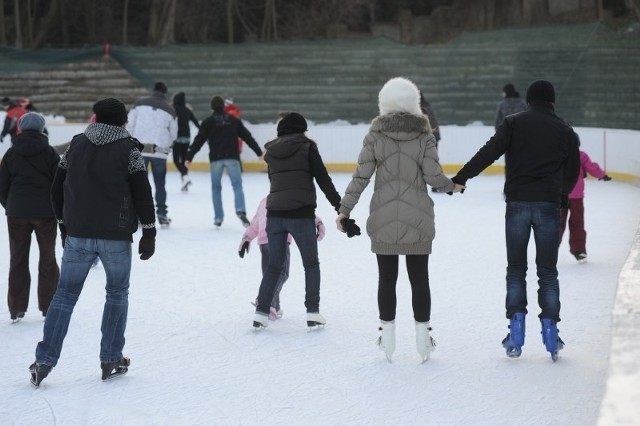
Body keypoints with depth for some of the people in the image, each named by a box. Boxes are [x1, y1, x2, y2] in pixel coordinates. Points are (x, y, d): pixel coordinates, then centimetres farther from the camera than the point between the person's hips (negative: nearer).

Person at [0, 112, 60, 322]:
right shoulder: (50, 153, -2)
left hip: (17, 213, 1)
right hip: (46, 212, -1)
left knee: (18, 259, 8)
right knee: (47, 258, 10)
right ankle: (48, 306, 10)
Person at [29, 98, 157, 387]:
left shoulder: (76, 145, 7)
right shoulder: (128, 149, -5)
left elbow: (57, 190, 12)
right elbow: (142, 193, -9)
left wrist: (65, 225, 23)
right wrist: (149, 233, -2)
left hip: (78, 235, 3)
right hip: (116, 237, -3)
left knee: (65, 294, 8)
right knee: (117, 293, 14)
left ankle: (45, 360, 2)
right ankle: (111, 360, 15)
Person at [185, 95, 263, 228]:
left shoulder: (208, 121, 5)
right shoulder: (234, 120, 11)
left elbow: (198, 140, 1)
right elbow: (247, 137, 13)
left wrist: (189, 157, 5)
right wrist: (259, 152, 20)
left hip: (216, 158, 0)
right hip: (232, 157, 0)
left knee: (216, 187, 11)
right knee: (237, 185, -1)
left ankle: (218, 218, 9)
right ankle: (240, 210, -25)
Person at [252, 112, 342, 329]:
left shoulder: (271, 151, 12)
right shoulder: (306, 146, -2)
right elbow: (323, 179, -5)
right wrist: (339, 206, -2)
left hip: (275, 213, 4)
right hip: (301, 214, -4)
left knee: (274, 265, 13)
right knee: (311, 264, 10)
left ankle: (261, 312, 8)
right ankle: (313, 313, 6)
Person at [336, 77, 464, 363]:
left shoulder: (376, 134, -4)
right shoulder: (424, 134, -5)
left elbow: (361, 176, -5)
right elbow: (433, 176, -9)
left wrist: (344, 209, 3)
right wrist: (453, 186, 12)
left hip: (383, 219, 0)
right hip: (418, 220, 0)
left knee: (387, 278, 9)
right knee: (419, 278, 8)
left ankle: (387, 336, 13)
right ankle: (423, 336, 11)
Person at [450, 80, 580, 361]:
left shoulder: (514, 123, 2)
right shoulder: (565, 131, 9)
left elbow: (489, 152, -11)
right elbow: (572, 171, 14)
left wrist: (461, 178, -12)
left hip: (517, 203, -1)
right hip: (549, 205, 1)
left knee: (516, 269, 9)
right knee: (548, 271, 9)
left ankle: (516, 333, 2)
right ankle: (550, 333, 5)